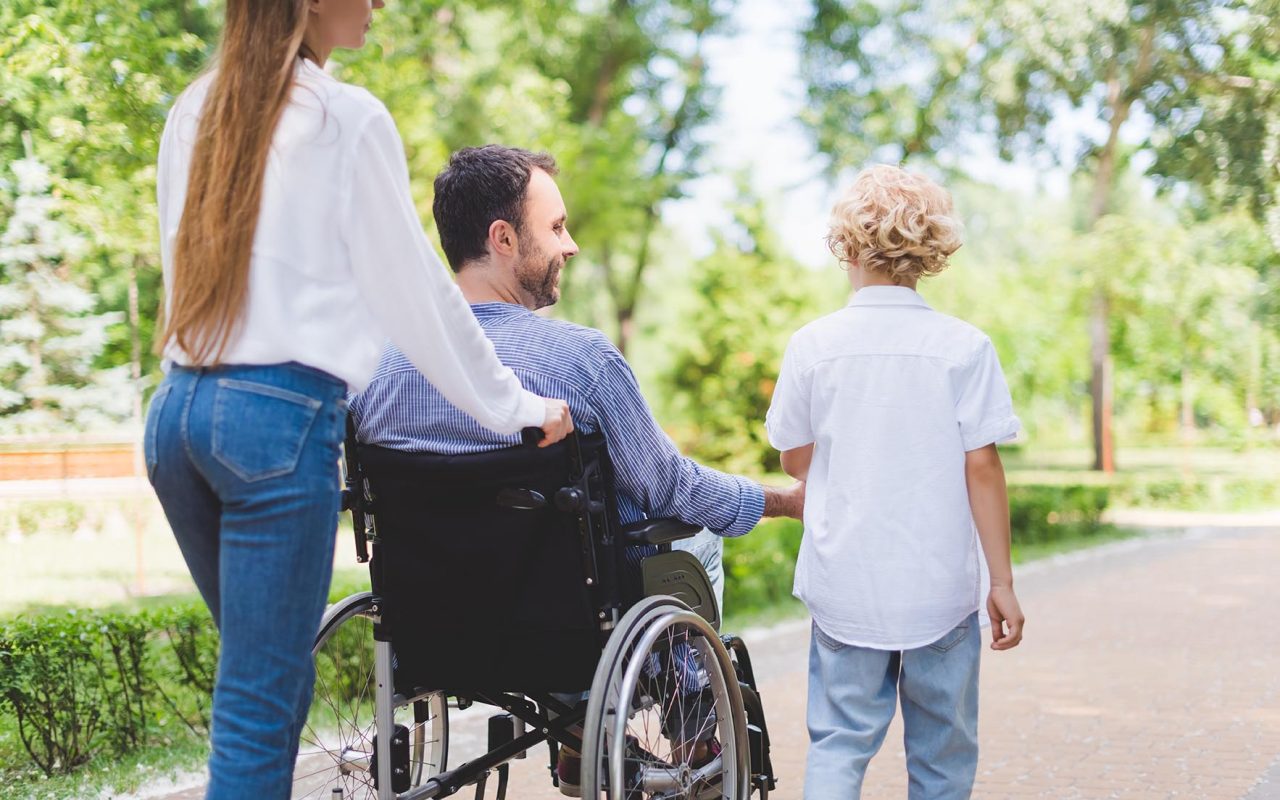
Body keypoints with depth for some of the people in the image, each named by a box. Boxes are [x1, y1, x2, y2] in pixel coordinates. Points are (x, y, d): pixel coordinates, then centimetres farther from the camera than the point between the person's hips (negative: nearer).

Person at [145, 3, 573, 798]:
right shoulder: (347, 117, -6)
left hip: (178, 406, 7)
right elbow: (416, 291, -2)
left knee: (269, 675, 17)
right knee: (261, 702, -3)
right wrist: (515, 406, 8)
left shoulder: (194, 111, 14)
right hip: (281, 418, -7)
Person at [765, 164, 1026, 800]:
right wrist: (1002, 581, -1)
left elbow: (795, 459, 7)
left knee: (838, 744, 8)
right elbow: (981, 467, -7)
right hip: (941, 586, 0)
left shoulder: (813, 344, -3)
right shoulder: (964, 346, -7)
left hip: (844, 584, 1)